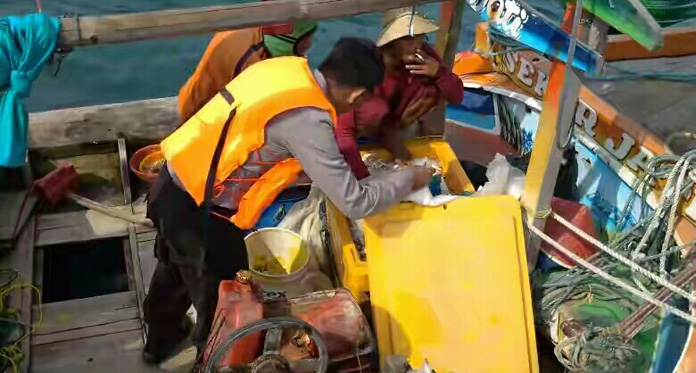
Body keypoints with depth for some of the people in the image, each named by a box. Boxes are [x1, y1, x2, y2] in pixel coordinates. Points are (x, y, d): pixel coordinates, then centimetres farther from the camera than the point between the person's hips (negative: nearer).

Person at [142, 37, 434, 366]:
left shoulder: (288, 66, -3)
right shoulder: (307, 120, -25)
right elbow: (355, 203, -21)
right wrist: (409, 178, -5)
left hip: (175, 184, 9)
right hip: (196, 209, -9)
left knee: (175, 272, 33)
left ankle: (160, 341, 59)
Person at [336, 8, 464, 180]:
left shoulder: (424, 55, -23)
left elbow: (456, 97, -16)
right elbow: (343, 129, -41)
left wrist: (439, 71, -37)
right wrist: (363, 178, -47)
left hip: (394, 110, 6)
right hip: (361, 120, -6)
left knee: (434, 87, -17)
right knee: (374, 111, -38)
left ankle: (392, 129, 6)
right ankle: (386, 133, -5)